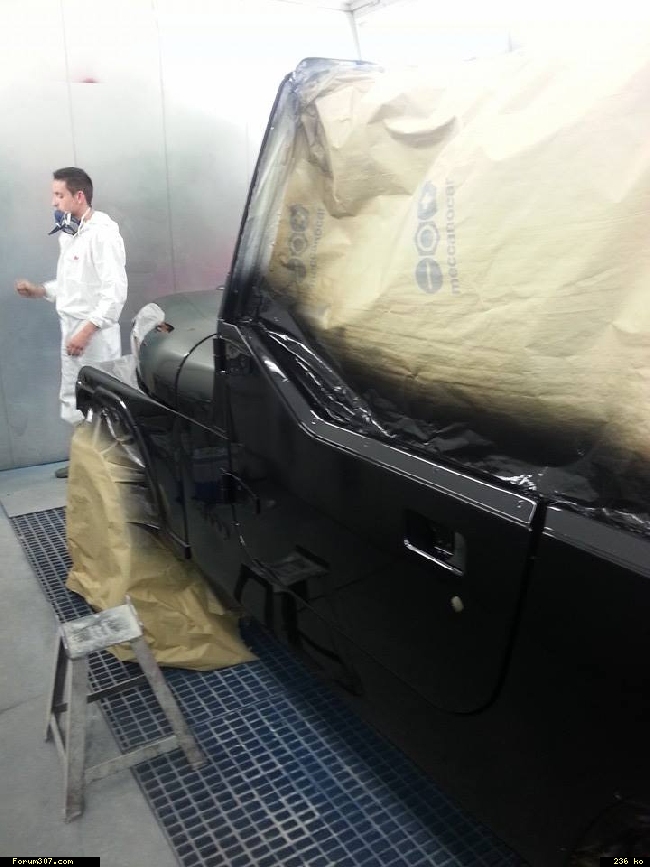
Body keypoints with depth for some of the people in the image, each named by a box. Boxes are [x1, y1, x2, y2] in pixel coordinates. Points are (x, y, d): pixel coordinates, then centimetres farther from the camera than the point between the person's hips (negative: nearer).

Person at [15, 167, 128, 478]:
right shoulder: (69, 234, 12)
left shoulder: (102, 234, -16)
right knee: (73, 397, 17)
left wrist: (87, 330, -25)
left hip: (95, 332, -9)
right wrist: (40, 290, 8)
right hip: (72, 327, 10)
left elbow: (115, 291, -22)